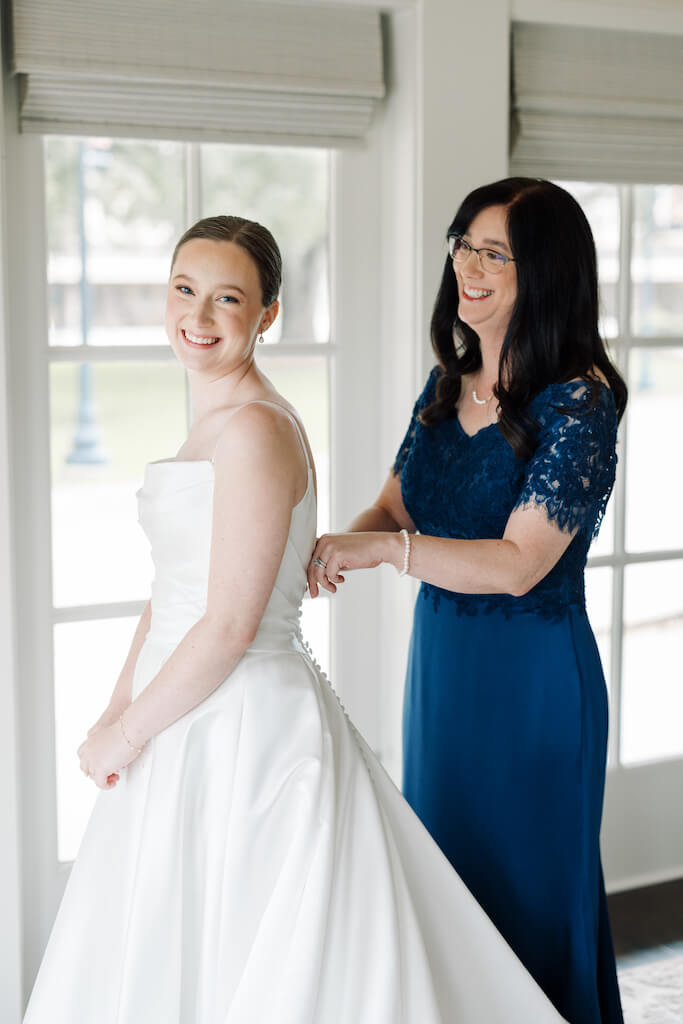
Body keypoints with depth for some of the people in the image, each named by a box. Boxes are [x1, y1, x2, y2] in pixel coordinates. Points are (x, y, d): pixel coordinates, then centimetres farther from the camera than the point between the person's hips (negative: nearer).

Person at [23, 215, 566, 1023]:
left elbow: (231, 624, -22)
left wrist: (125, 737, -12)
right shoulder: (210, 421, 12)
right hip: (193, 724, 10)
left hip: (244, 727, -10)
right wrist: (116, 712, 7)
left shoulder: (255, 429, -19)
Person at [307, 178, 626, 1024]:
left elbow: (518, 564, -22)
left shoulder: (579, 401, -16)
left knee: (524, 889, 6)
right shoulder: (448, 383, 6)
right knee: (444, 880, 18)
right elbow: (392, 509, 11)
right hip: (439, 660, 7)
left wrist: (384, 548, -27)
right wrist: (333, 549, -10)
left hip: (530, 677, -7)